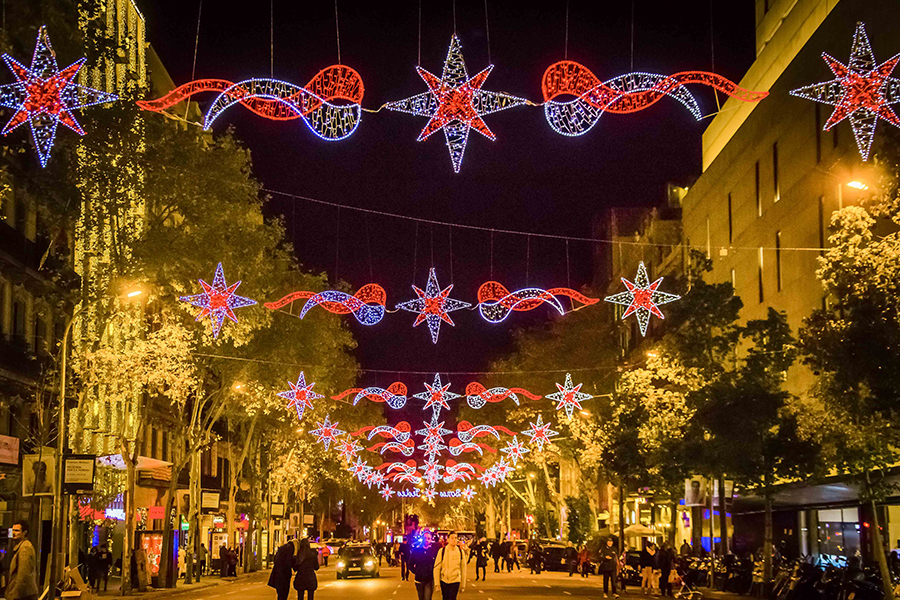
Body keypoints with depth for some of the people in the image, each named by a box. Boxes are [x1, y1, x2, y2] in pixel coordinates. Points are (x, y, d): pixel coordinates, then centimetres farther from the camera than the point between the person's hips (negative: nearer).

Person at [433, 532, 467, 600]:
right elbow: (436, 568, -2)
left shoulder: (461, 552, -1)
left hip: (455, 581, 0)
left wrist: (463, 585, 8)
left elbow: (463, 569, 6)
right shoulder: (442, 551, -5)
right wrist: (437, 584, -5)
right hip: (444, 581, 1)